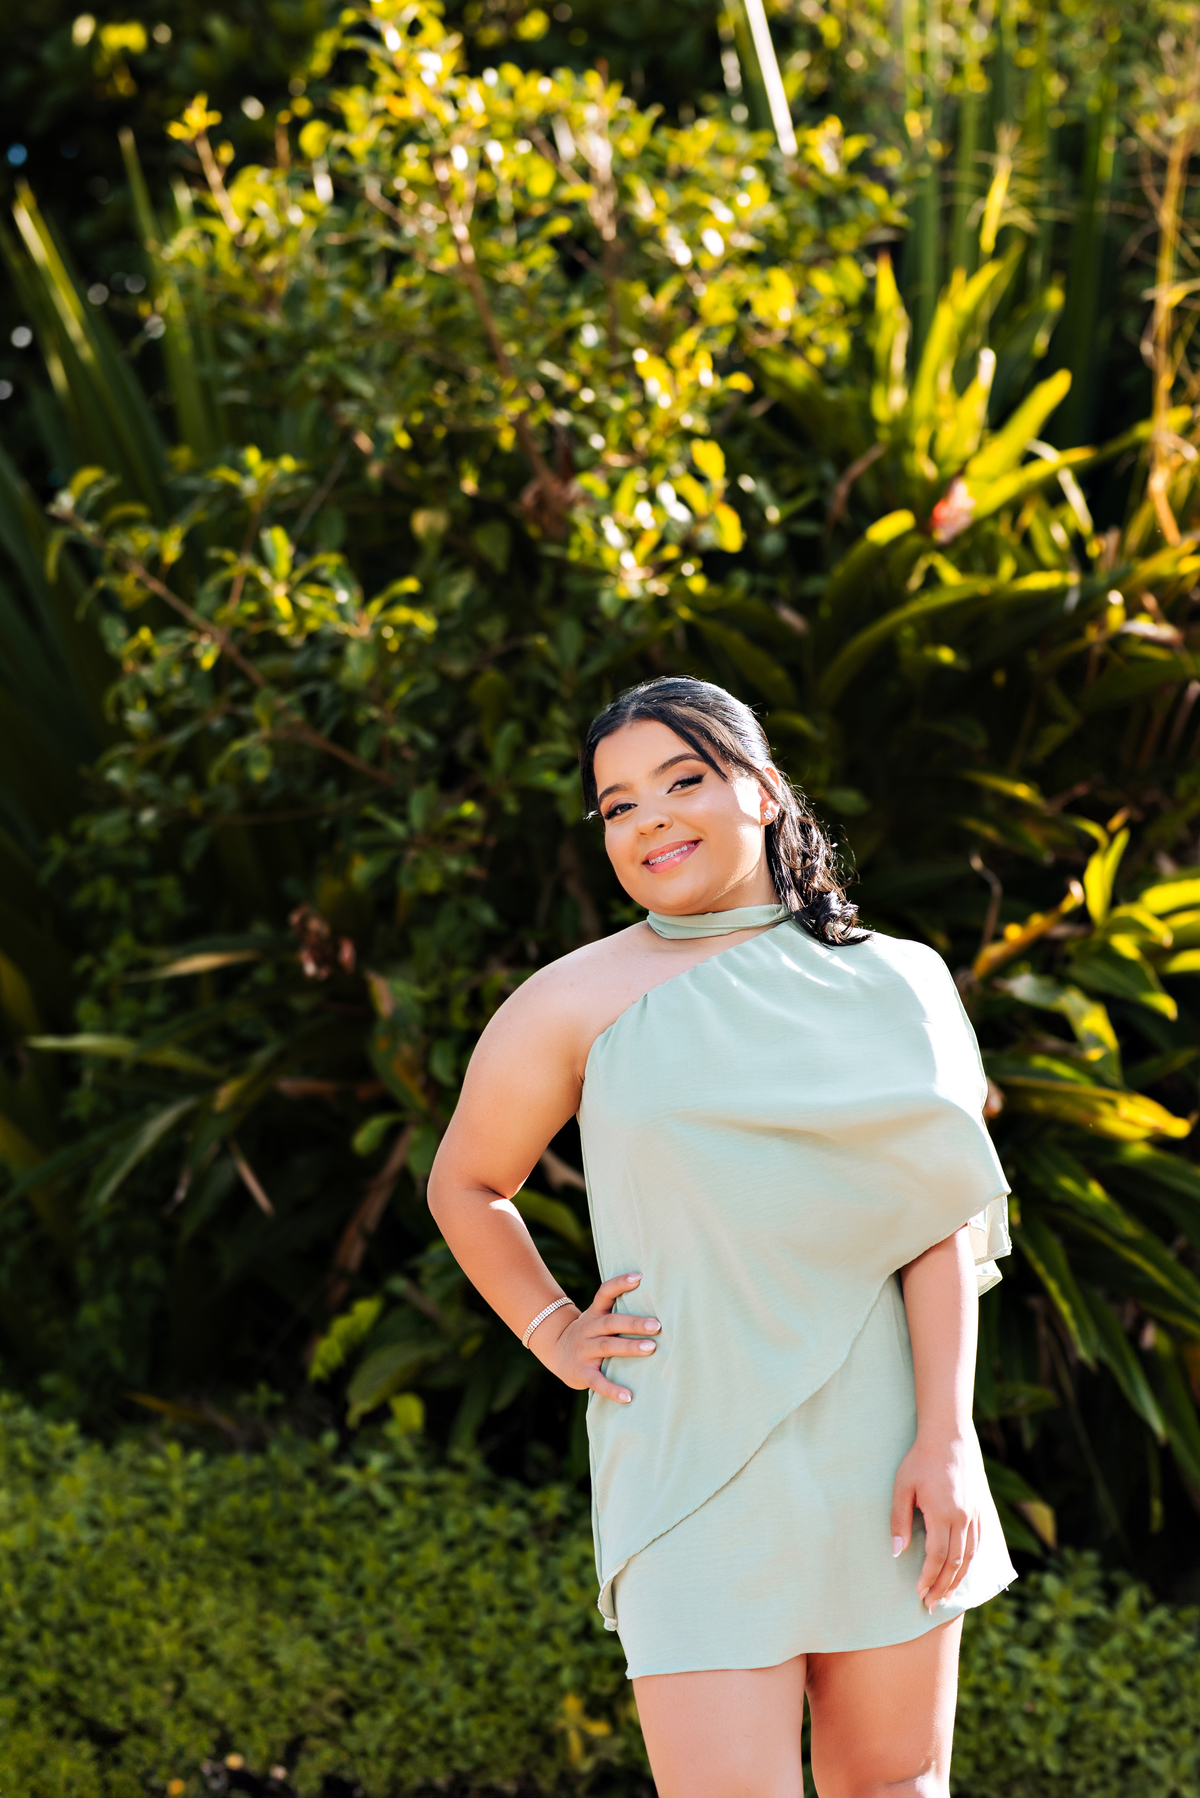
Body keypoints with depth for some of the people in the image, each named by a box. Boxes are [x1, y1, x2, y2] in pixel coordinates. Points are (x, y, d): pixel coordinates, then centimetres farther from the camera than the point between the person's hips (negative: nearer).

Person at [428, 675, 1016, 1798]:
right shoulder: (578, 1002, 1)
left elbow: (938, 1213, 0)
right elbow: (464, 1186, 14)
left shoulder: (880, 986, 5)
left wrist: (944, 1437, -7)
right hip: (694, 1460, -2)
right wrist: (553, 1334, 3)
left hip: (880, 1455, 2)